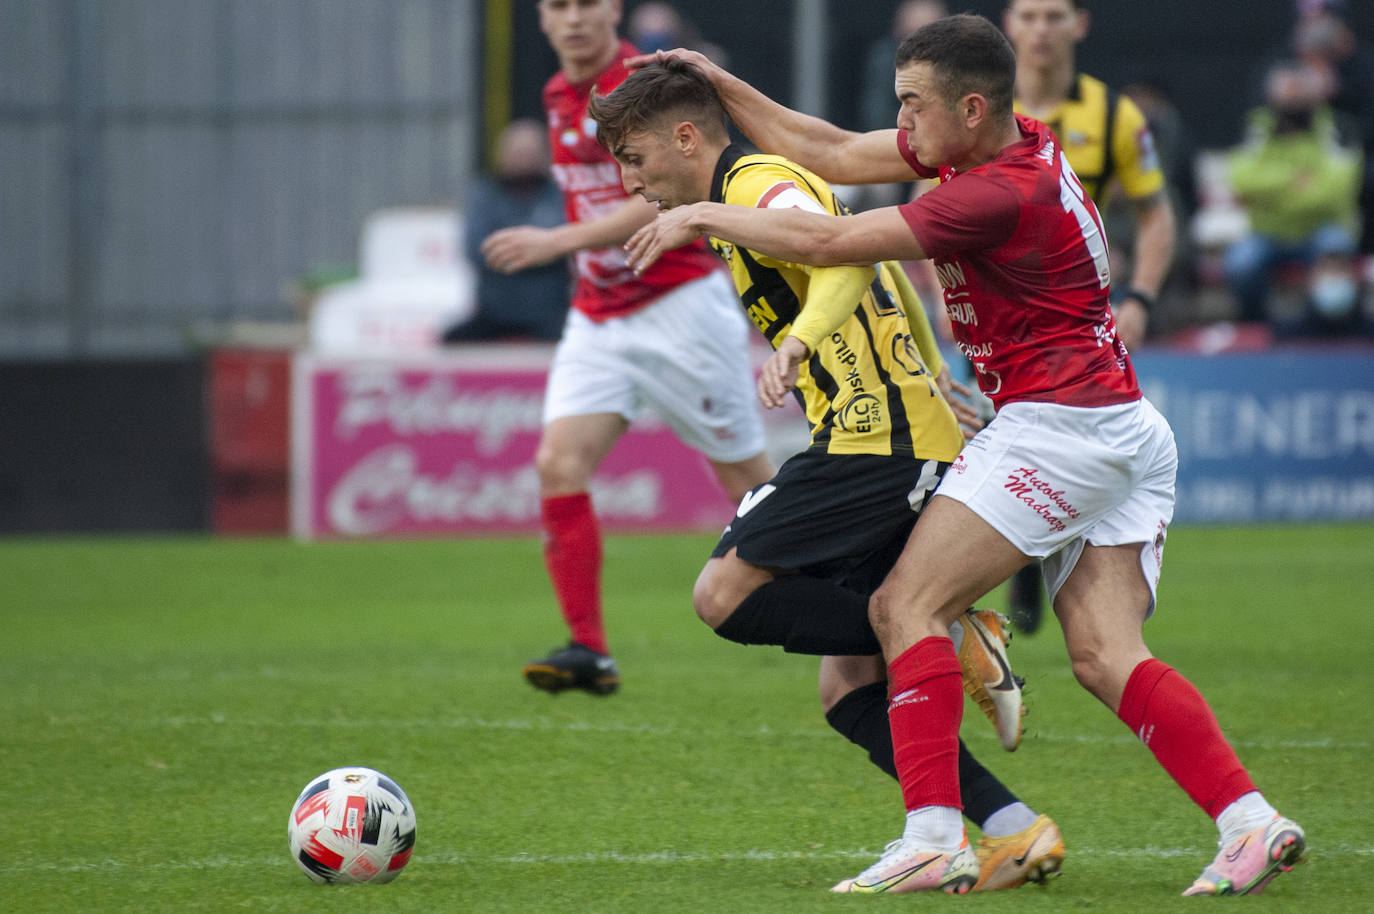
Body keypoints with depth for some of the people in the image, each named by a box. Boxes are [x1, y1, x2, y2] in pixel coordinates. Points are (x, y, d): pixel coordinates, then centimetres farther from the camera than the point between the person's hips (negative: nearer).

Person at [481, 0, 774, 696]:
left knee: (745, 475, 3)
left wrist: (560, 241, -33)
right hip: (598, 318, 7)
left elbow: (661, 202, -26)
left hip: (678, 305, -7)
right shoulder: (559, 96, 10)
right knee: (559, 463, -13)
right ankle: (589, 651, -14)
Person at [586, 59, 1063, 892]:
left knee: (726, 594, -14)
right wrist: (928, 368, 47)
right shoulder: (765, 186, 25)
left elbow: (848, 257, -26)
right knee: (850, 691, 6)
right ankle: (1015, 831, -2)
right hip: (918, 442, 10)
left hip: (876, 440, -10)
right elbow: (883, 264, 38)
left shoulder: (759, 185, -6)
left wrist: (798, 341, -42)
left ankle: (952, 639, -12)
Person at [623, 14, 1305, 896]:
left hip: (1058, 420, -10)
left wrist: (704, 217, -4)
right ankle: (1251, 821, -12)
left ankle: (934, 838, -16)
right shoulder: (1018, 142, 10)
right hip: (1131, 433, 10)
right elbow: (833, 154, 19)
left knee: (907, 604, -8)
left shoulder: (1003, 194, -18)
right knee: (1105, 657, 1)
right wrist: (721, 86, 16)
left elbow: (828, 241, -17)